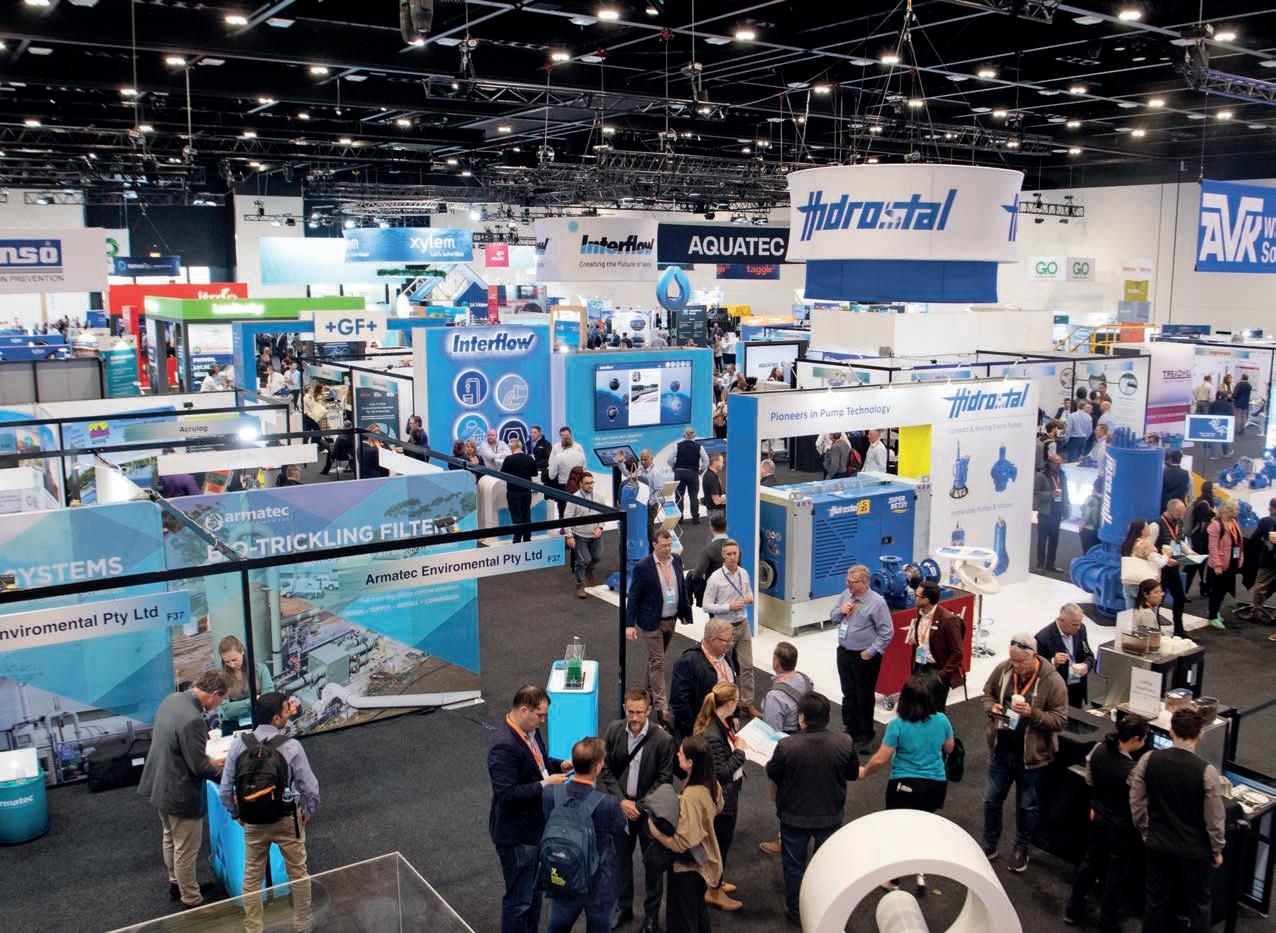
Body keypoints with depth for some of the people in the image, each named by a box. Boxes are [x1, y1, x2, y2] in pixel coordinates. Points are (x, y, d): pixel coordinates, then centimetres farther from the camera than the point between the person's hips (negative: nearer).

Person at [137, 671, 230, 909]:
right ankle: (191, 900, 25)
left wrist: (209, 762, 8)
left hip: (160, 785, 9)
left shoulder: (172, 699, -5)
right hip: (180, 793, -9)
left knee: (171, 838, 28)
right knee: (186, 850, 9)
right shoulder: (192, 720, -33)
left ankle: (176, 883, 47)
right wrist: (225, 773, -8)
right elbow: (199, 767, -26)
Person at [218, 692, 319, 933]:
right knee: (298, 872, 18)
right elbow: (310, 787, -15)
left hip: (252, 822, 2)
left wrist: (236, 813, 12)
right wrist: (309, 811, 5)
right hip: (287, 820, -2)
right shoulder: (291, 746, -22)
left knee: (252, 877, 19)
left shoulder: (238, 744, -13)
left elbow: (225, 789, -6)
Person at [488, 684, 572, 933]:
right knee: (519, 899, 5)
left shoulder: (530, 731, -1)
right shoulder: (504, 746, -29)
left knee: (534, 890, 25)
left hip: (535, 827, 9)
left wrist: (559, 765, -1)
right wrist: (545, 784, -26)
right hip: (516, 835, -9)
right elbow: (507, 793, -30)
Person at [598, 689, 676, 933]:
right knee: (620, 858, 18)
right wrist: (621, 800, -12)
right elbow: (606, 770, -3)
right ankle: (624, 907, 38)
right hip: (620, 806, 3)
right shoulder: (614, 731, -9)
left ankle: (652, 913, 30)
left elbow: (664, 780, -11)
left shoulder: (663, 740, -18)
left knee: (653, 862, 11)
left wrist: (641, 806, -16)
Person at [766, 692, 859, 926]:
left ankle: (795, 911, 36)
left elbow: (772, 773, -10)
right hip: (830, 816, 2)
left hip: (794, 818, -2)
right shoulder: (844, 743, -21)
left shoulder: (787, 746, -27)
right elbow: (853, 773, -3)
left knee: (794, 864, 21)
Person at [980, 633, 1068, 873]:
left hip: (1031, 756, -3)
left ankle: (1021, 849, 36)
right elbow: (988, 693, 10)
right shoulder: (1003, 670, -7)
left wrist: (1032, 713, -31)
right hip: (1000, 751, 3)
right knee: (992, 799, 16)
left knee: (1027, 806, 16)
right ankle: (989, 844, 36)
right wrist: (991, 707, -12)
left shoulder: (1052, 681, -19)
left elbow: (1060, 720, -17)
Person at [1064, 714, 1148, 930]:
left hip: (1098, 818, 6)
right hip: (1122, 829, -6)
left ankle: (1073, 910, 37)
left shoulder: (1098, 750, -12)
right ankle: (1107, 925, 28)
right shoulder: (1132, 771, -31)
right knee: (1117, 876, 13)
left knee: (1090, 863, 24)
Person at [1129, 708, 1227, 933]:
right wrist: (1217, 851, 4)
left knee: (1156, 898, 20)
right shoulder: (1206, 771, -22)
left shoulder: (1148, 760, -13)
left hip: (1158, 845, 3)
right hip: (1194, 851, -2)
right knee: (1198, 904, 19)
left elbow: (1136, 803, -3)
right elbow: (1214, 818, -13)